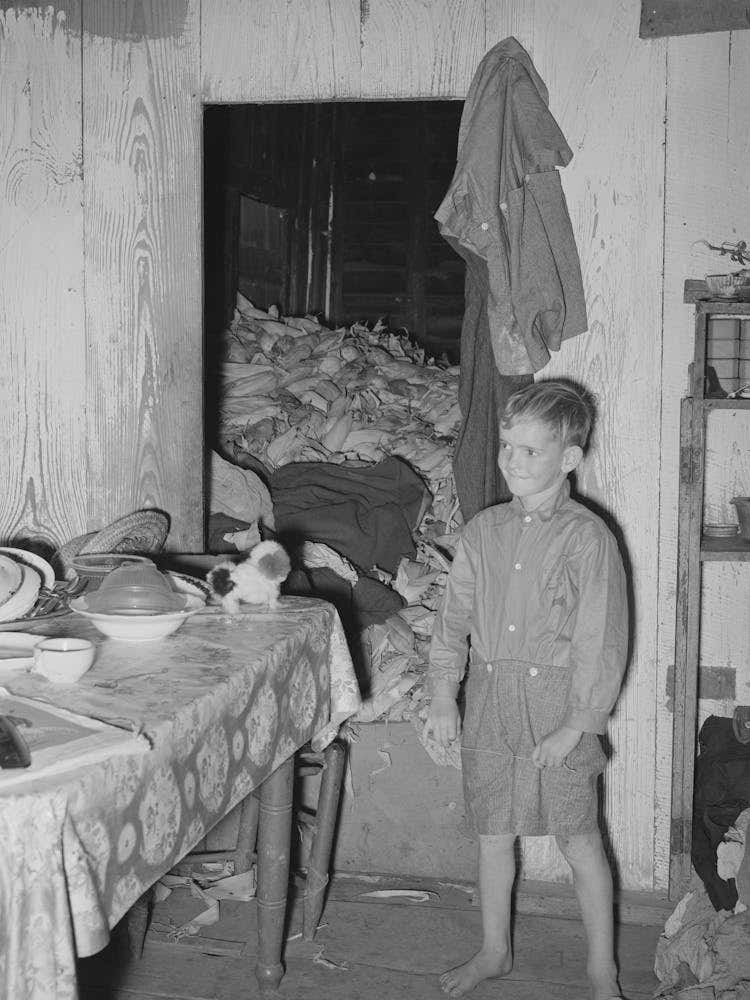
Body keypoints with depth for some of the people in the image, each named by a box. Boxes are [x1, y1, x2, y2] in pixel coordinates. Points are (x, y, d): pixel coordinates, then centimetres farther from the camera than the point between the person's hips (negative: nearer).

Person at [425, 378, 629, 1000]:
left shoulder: (588, 538, -11)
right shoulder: (483, 530, 4)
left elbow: (601, 642, -11)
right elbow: (454, 617, 7)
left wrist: (578, 725, -13)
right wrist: (443, 697, -1)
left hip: (556, 706, -4)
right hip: (488, 704, 4)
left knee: (578, 838, 6)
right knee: (494, 832, 15)